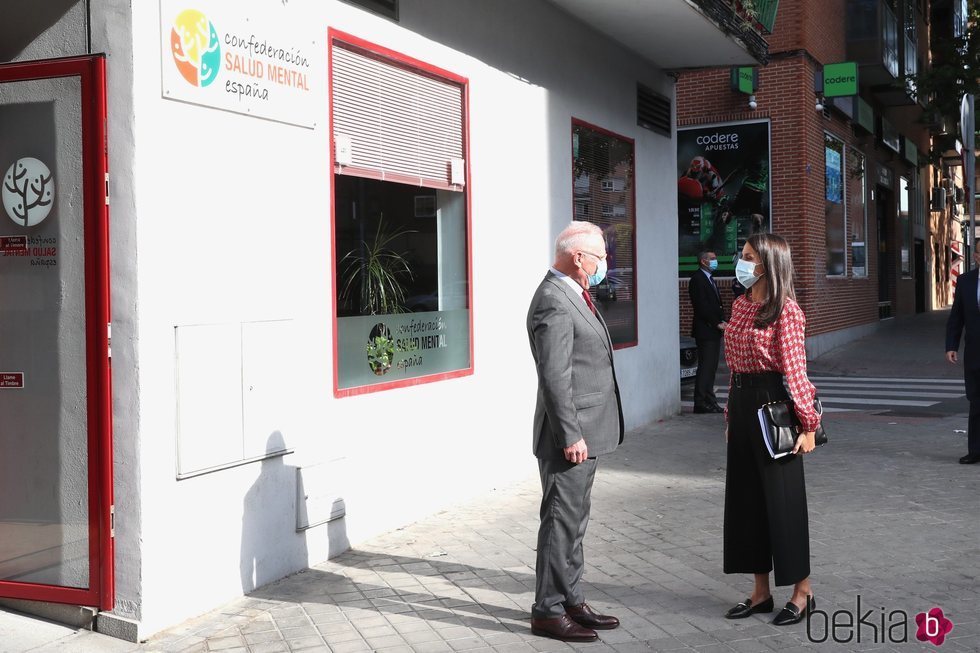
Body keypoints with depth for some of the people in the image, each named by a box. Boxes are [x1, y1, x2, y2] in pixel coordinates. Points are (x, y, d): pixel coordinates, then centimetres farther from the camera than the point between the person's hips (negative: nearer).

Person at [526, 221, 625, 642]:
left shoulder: (571, 295, 14)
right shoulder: (554, 302, -19)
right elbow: (554, 377, -23)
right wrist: (571, 436, -22)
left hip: (585, 433, 10)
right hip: (570, 435, -10)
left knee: (573, 523, 17)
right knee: (561, 524, -1)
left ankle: (571, 602, 27)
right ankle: (548, 612, 10)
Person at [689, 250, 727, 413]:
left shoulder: (709, 278, 19)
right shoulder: (697, 279, -12)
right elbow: (702, 306, -18)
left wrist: (721, 321, 6)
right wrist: (717, 323, -15)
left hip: (714, 330, 10)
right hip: (705, 330, -10)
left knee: (711, 366, 11)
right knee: (705, 366, -8)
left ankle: (709, 401, 16)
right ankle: (701, 403, -5)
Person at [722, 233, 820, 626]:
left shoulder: (785, 310, -12)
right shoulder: (739, 305, 11)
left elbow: (795, 369, -15)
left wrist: (808, 423, -16)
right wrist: (731, 414, 16)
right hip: (741, 402, 8)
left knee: (782, 498, 1)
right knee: (746, 496, 12)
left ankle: (802, 593, 15)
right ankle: (761, 592, 23)